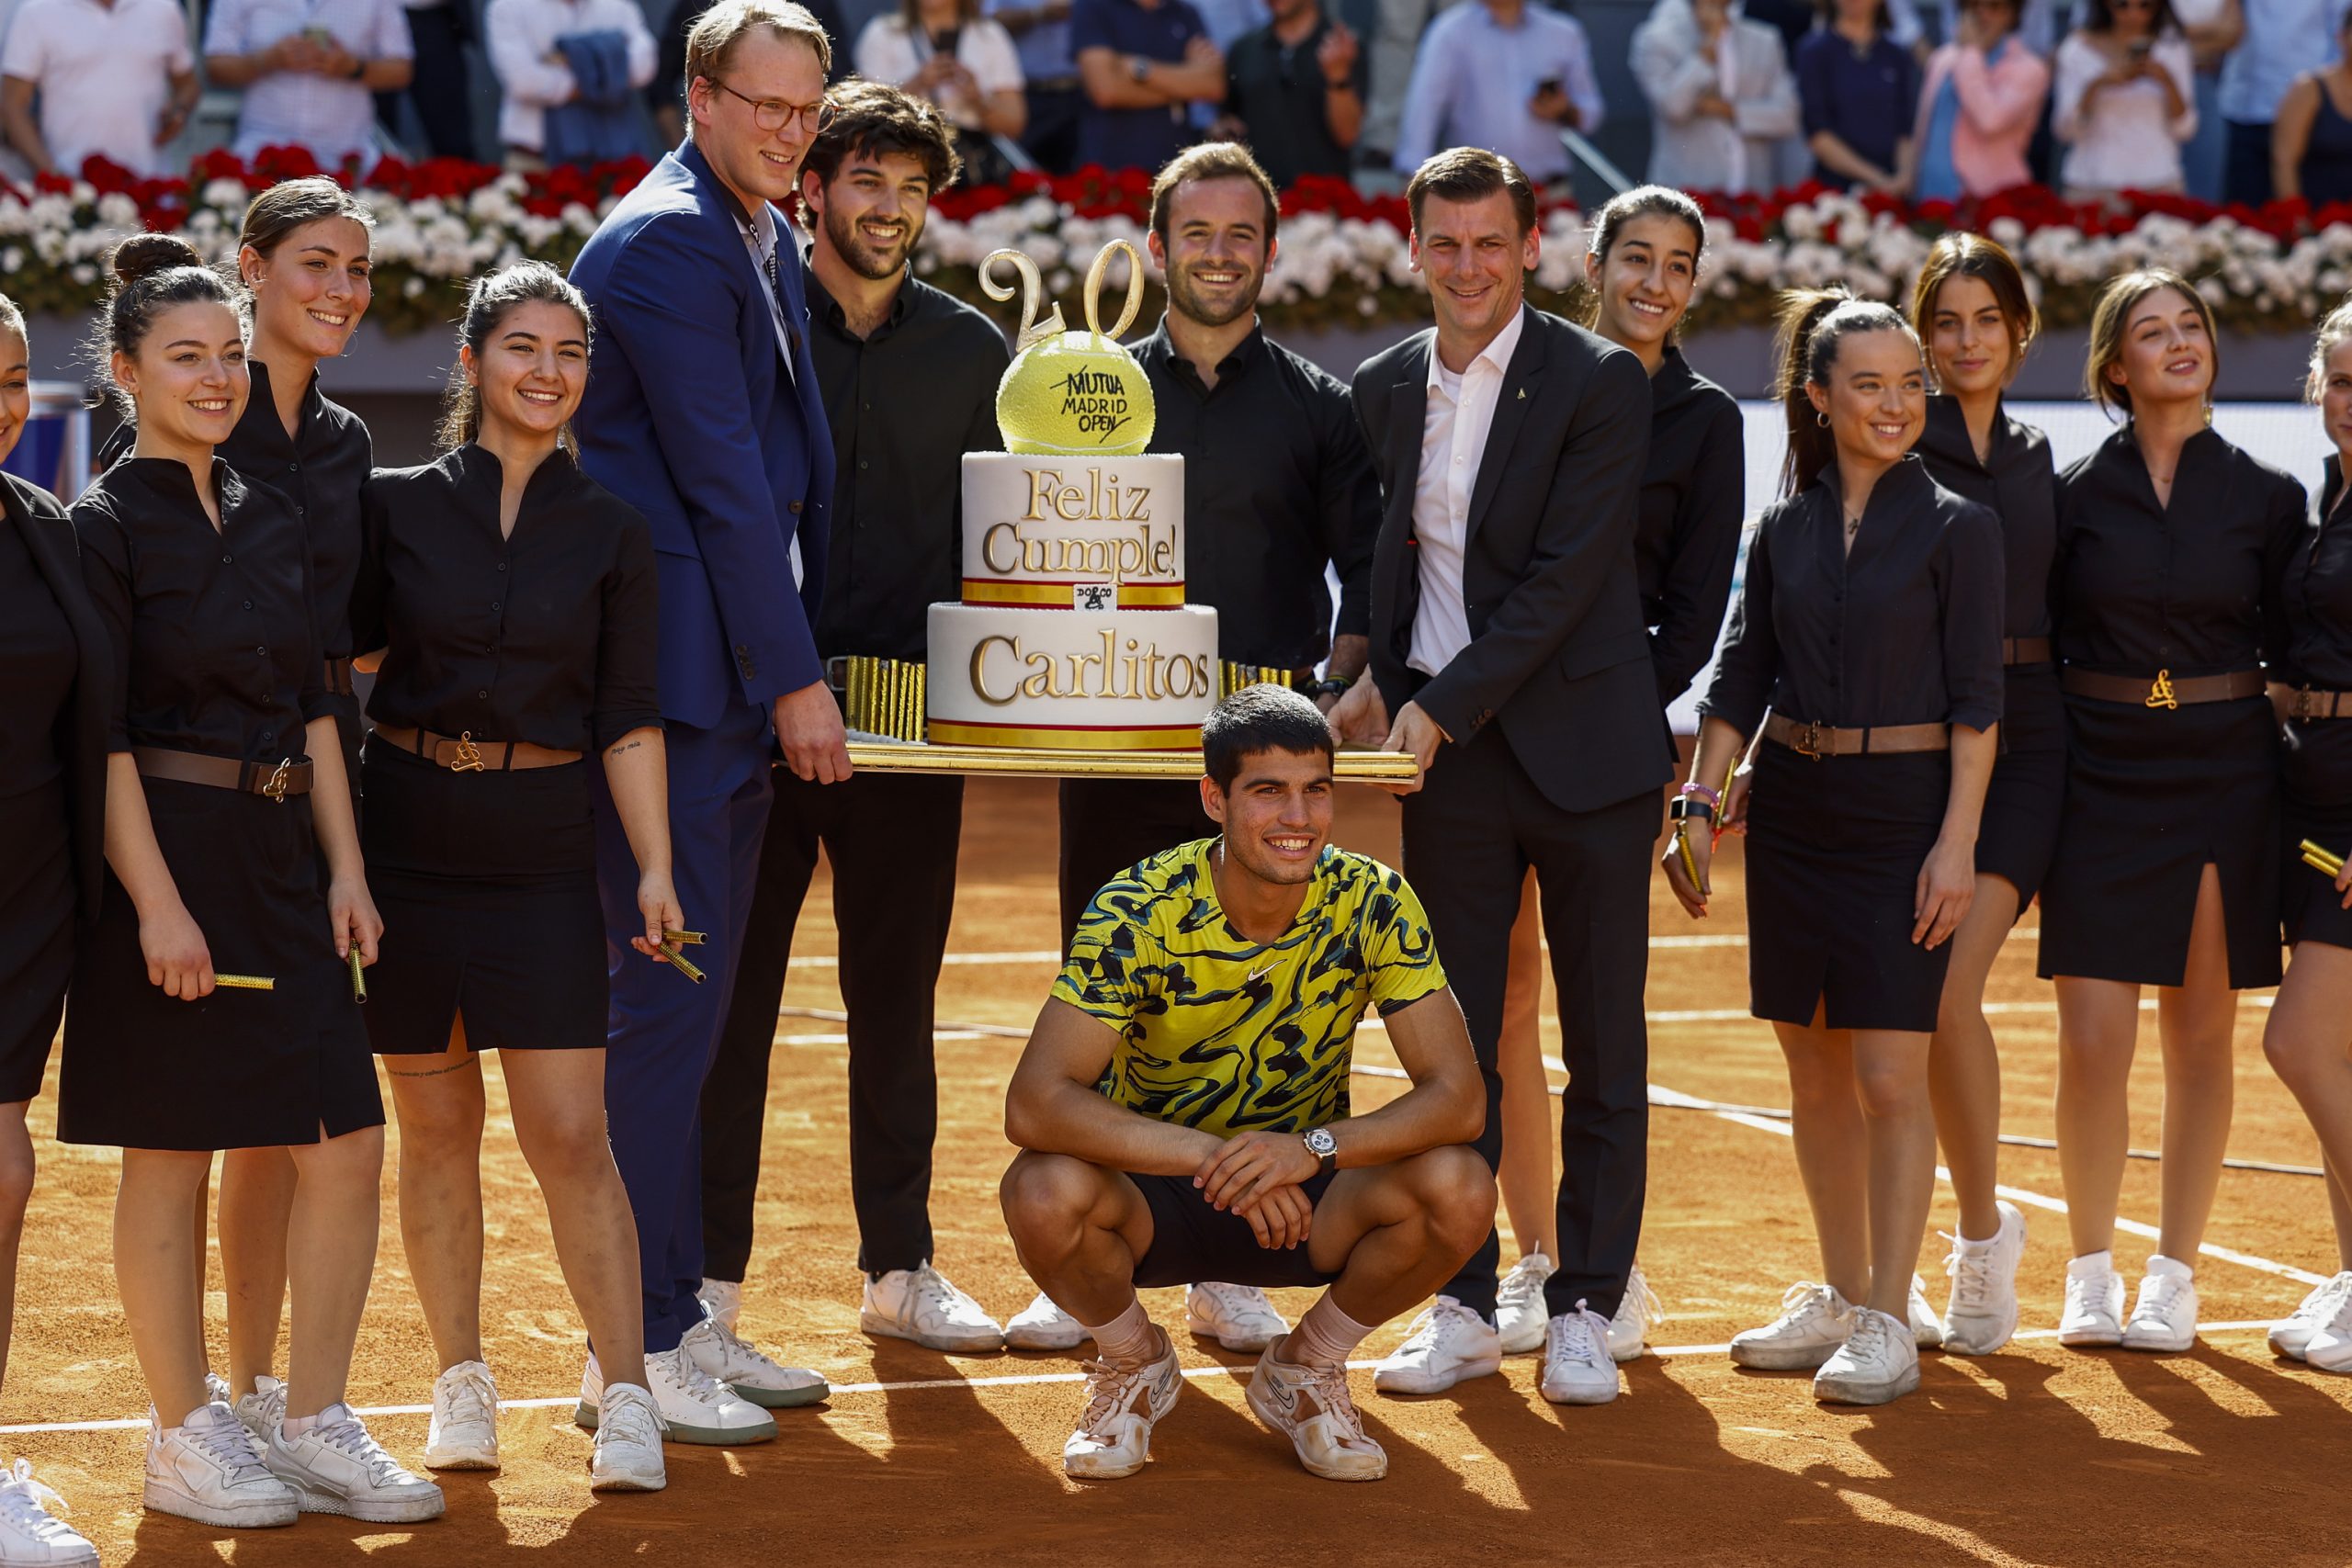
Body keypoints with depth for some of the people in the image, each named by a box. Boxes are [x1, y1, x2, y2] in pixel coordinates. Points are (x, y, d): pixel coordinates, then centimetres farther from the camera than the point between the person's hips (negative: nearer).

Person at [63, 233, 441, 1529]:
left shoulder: (270, 519, 13)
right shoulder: (105, 527, -7)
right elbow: (103, 738, -11)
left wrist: (344, 868, 7)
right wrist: (157, 902, -17)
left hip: (281, 857, 7)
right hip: (166, 853, -7)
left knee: (348, 1143, 2)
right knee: (170, 1157, 1)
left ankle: (316, 1425, 12)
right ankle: (184, 1438, 12)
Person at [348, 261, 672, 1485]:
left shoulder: (609, 531, 4)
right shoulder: (399, 504, 2)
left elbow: (628, 717, 4)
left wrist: (655, 865, -5)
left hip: (543, 854, 0)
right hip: (408, 837, 1)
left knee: (571, 1134, -6)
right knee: (436, 1127, 7)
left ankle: (627, 1400, -2)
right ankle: (461, 1384, 18)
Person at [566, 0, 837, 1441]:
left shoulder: (769, 244, 18)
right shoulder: (665, 243, -12)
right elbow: (722, 479, -15)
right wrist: (795, 680, -13)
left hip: (737, 683, 9)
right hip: (670, 674, -9)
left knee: (695, 1000, 12)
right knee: (668, 998, -8)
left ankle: (682, 1314, 19)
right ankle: (635, 1351, -3)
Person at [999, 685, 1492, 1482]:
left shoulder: (1373, 905, -16)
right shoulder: (1140, 912, -21)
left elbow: (1459, 1096, -20)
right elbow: (1034, 1103, -30)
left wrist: (1313, 1148, -37)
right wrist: (1213, 1158, -40)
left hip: (1305, 1201, 2)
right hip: (1154, 1190, -1)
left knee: (1458, 1189, -27)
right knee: (1045, 1189, -34)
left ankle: (1307, 1368, 3)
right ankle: (1133, 1364, 1)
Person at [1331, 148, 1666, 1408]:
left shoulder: (1600, 383, -7)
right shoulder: (1384, 390, 9)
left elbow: (1567, 576, -14)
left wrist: (1445, 705, -17)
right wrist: (1376, 683, -3)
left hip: (1582, 747, -4)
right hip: (1445, 752, 4)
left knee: (1603, 1048, 2)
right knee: (1451, 1039, 5)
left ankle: (1585, 1309, 10)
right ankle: (1462, 1306, 13)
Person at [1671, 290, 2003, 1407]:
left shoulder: (1957, 529, -4)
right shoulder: (1785, 531, 8)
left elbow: (1975, 699, -7)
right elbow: (1741, 677, 11)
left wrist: (1956, 842, -13)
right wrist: (1697, 802, 1)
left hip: (1905, 813, -4)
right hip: (1791, 805, 5)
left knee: (1890, 1075, -6)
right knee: (1814, 1067, 11)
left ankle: (1890, 1322, 0)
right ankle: (1842, 1296, 23)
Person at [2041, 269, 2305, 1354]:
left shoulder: (2266, 498, 4)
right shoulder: (2074, 494, 3)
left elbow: (2291, 656, 7)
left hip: (2220, 786, 1)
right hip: (2099, 784, 0)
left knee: (2199, 1038, 5)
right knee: (2093, 1043, -4)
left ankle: (2174, 1277, 14)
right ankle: (2089, 1275, 10)